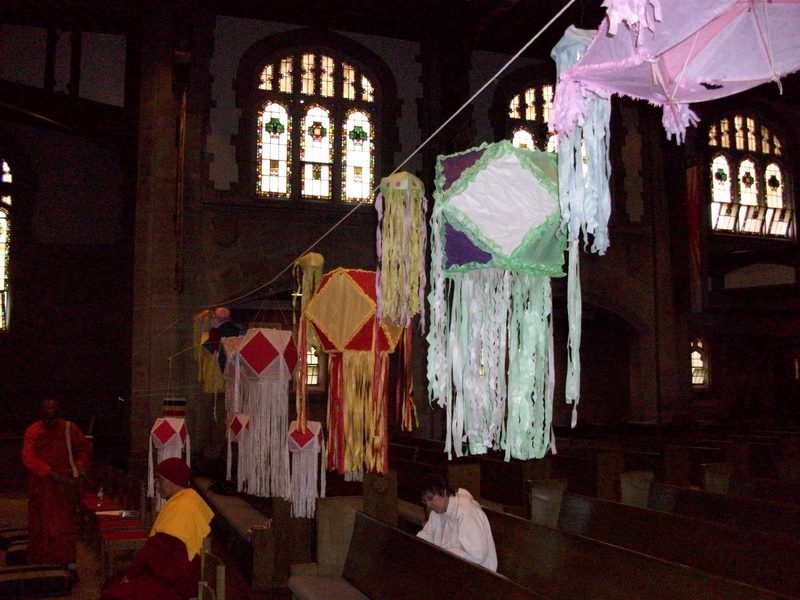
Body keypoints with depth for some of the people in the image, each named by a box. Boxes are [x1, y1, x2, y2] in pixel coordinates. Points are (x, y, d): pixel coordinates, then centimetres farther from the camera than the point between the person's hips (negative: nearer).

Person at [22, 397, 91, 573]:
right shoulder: (33, 431, -4)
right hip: (40, 486, 0)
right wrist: (49, 473, -26)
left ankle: (69, 564, 2)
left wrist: (80, 464, -7)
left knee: (65, 524, -1)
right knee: (39, 525, 8)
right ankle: (38, 563, 19)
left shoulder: (69, 429, -1)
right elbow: (28, 458, -16)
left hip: (64, 485, 0)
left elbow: (85, 447, 12)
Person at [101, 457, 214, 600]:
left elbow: (158, 549, -20)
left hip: (174, 582, -10)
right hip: (178, 573, 10)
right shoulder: (189, 498, 11)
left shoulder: (179, 508, -21)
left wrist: (130, 573, -8)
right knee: (111, 587, 12)